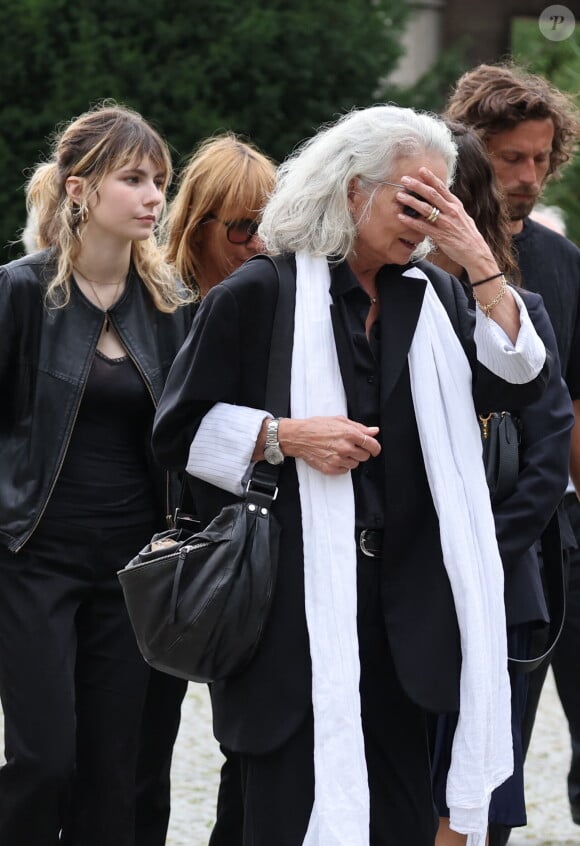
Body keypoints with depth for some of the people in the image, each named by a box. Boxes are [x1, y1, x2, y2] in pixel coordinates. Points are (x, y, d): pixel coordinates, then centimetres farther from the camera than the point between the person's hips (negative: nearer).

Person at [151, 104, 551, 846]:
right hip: (291, 597, -4)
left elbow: (518, 382, -1)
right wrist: (285, 435, -15)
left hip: (402, 587, 4)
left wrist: (479, 262, -7)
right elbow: (178, 429, -1)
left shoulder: (432, 297, 11)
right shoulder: (258, 295, -2)